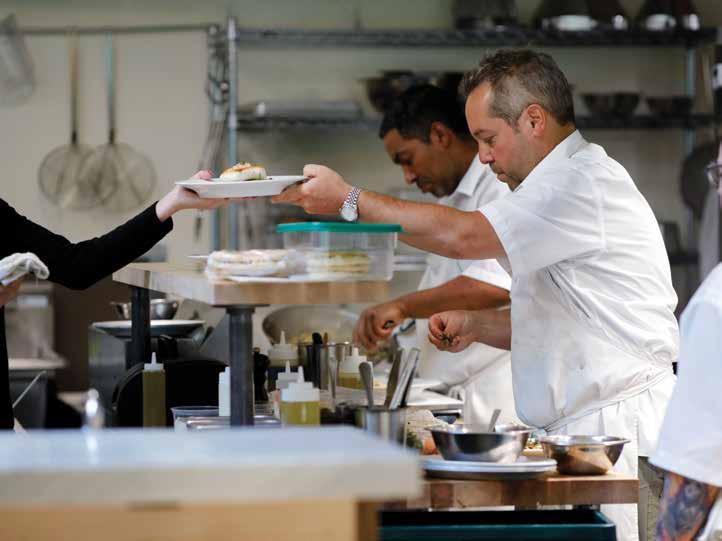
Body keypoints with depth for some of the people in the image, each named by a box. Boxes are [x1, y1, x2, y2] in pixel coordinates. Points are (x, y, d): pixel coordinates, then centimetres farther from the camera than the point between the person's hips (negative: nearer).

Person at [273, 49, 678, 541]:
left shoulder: (584, 182, -13)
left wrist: (349, 200, -12)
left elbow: (461, 237, -21)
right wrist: (475, 325, 10)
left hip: (622, 431, -10)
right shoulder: (566, 182, 21)